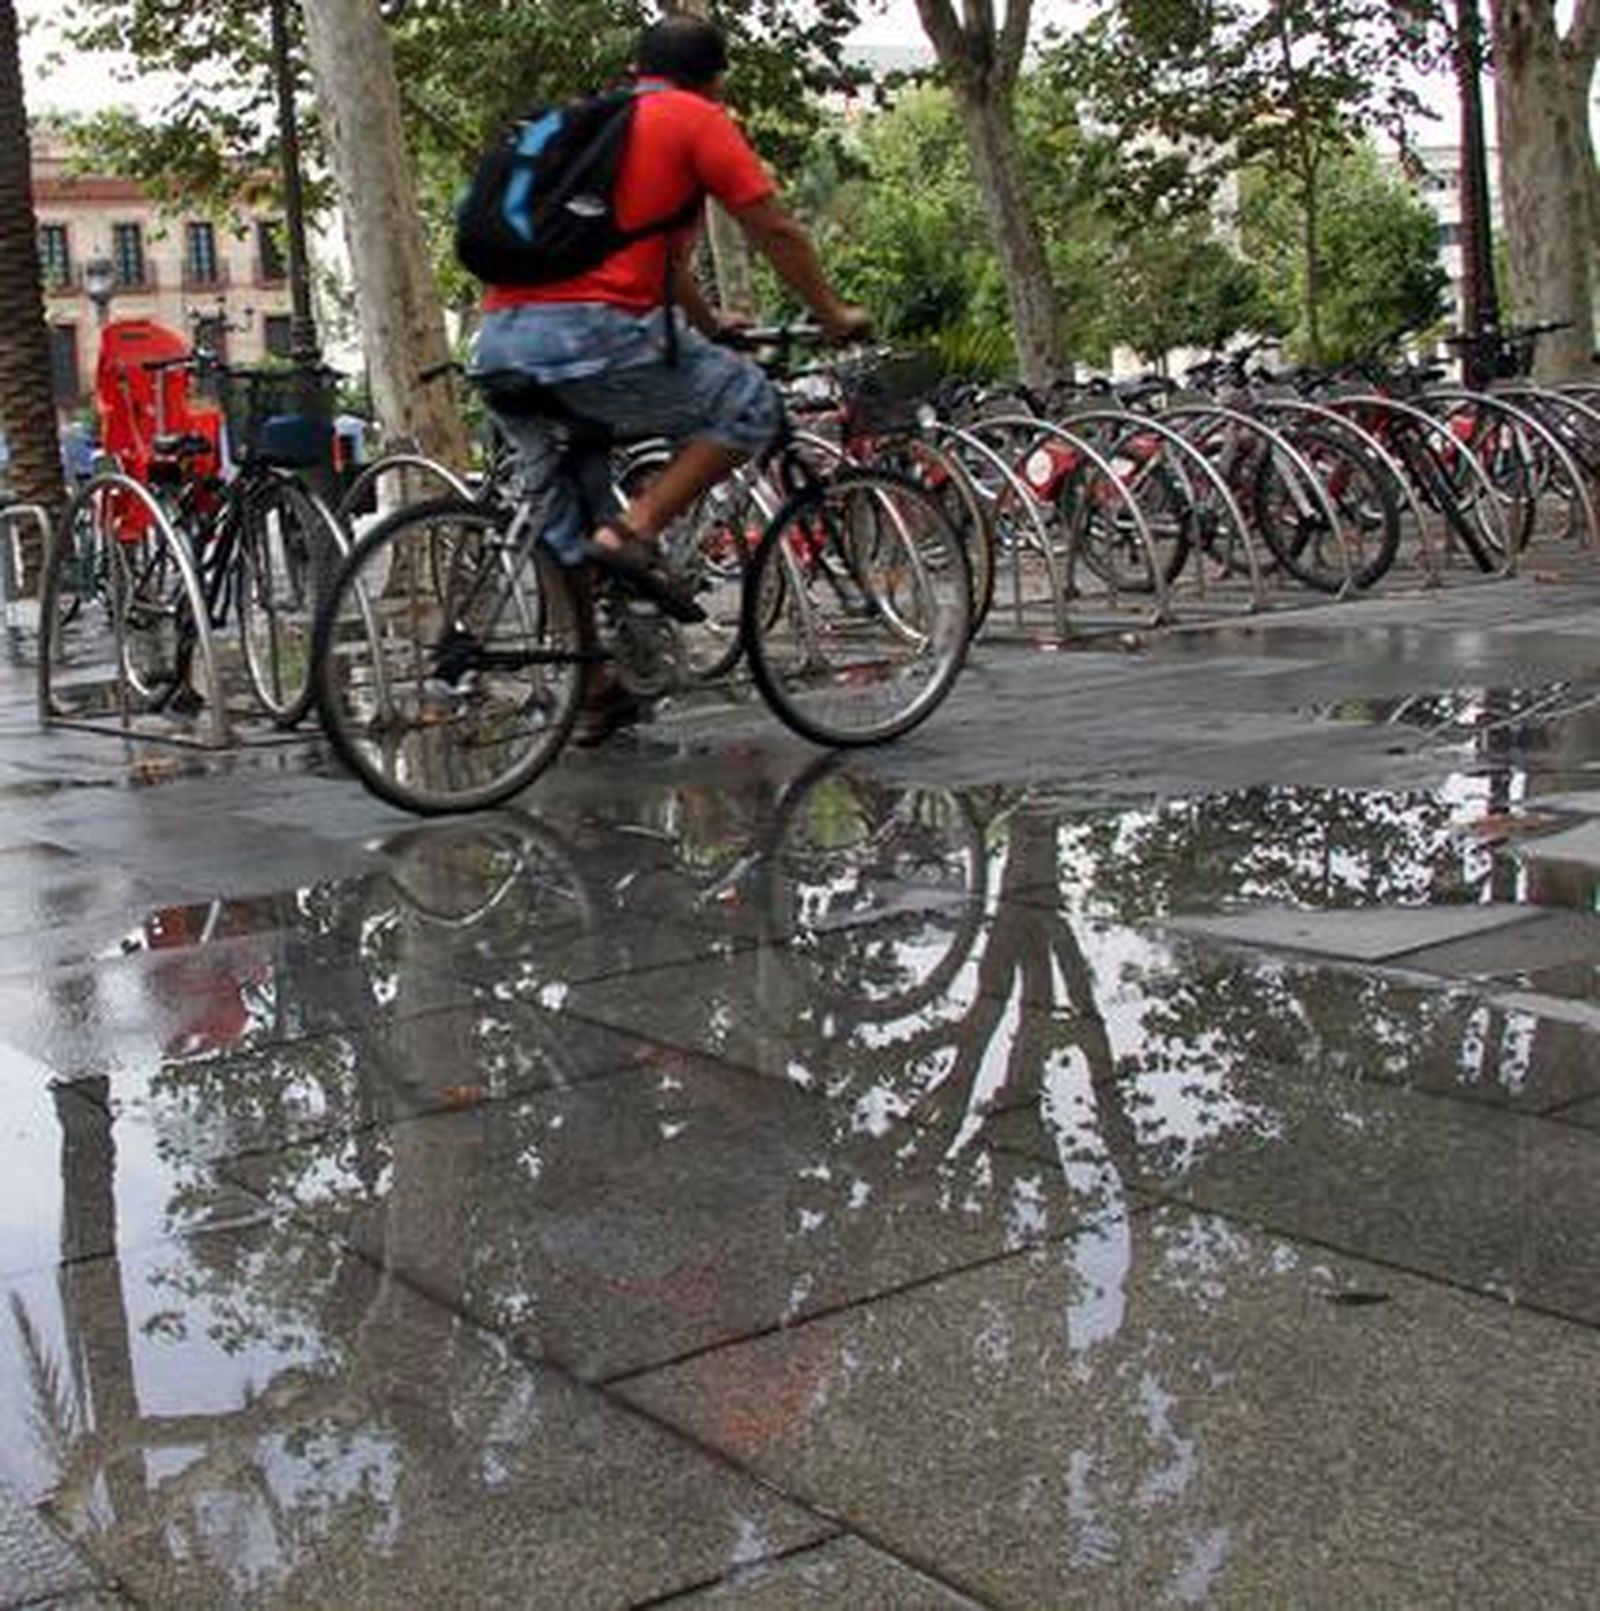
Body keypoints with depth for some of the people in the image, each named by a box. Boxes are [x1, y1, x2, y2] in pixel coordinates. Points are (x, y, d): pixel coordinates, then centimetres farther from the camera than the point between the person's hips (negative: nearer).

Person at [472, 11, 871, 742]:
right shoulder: (698, 120, 7)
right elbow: (774, 231, 5)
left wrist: (709, 326, 48)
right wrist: (834, 315, 18)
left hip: (500, 339, 8)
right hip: (590, 333, -8)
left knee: (566, 521, 19)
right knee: (749, 403, 8)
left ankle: (593, 695, 22)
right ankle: (634, 529, -7)